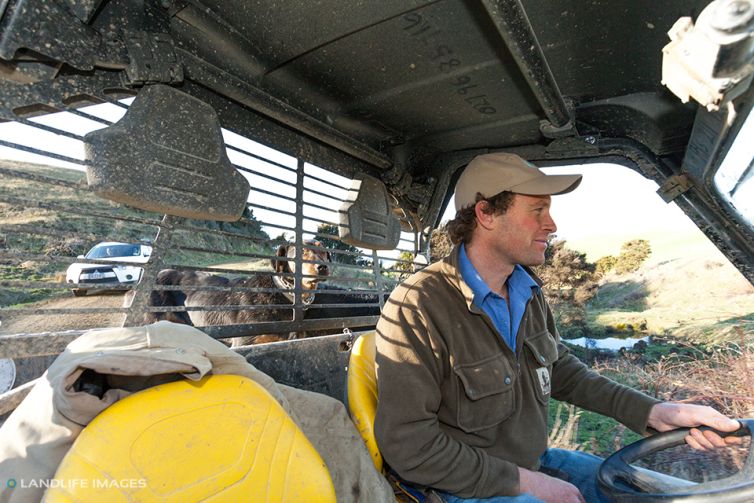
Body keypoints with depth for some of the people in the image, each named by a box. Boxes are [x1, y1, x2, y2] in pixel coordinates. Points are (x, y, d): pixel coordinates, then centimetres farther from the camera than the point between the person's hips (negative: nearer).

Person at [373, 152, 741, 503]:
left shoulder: (528, 292, -1)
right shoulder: (418, 307, -28)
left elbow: (562, 371, 11)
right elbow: (407, 446, -25)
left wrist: (652, 411, -3)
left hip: (531, 463, 7)